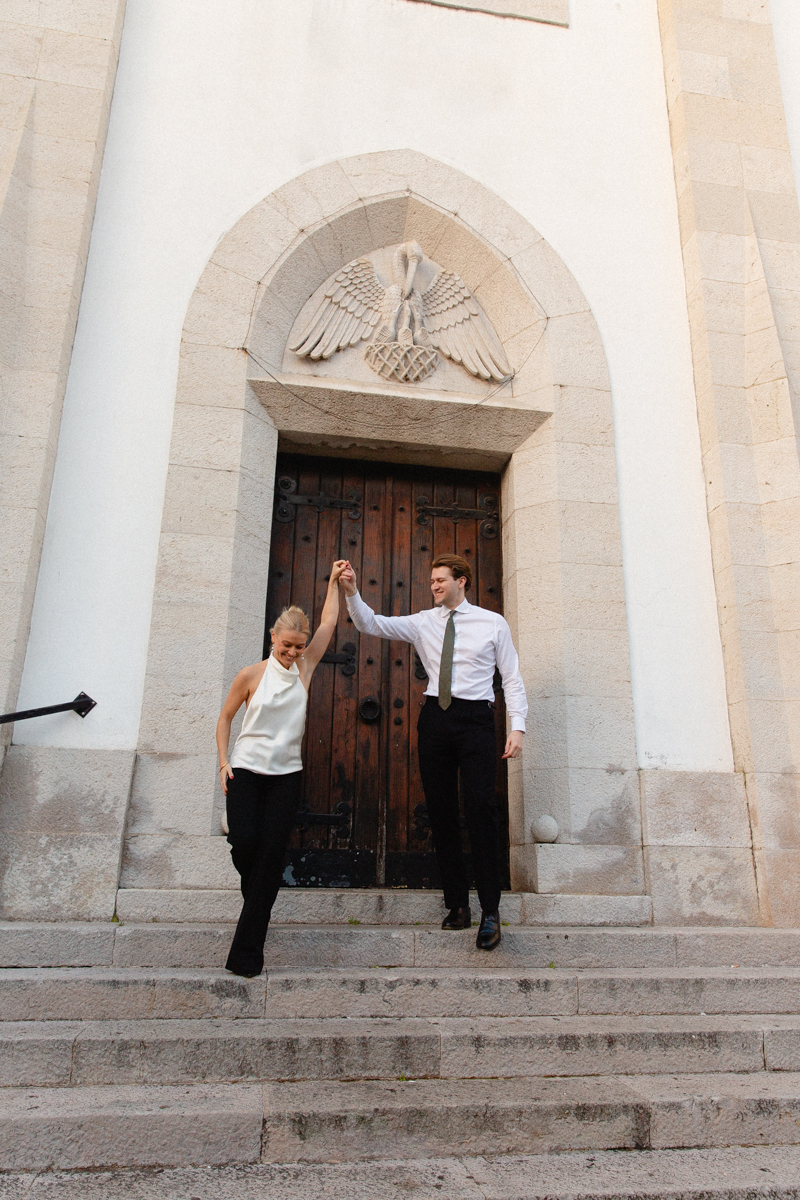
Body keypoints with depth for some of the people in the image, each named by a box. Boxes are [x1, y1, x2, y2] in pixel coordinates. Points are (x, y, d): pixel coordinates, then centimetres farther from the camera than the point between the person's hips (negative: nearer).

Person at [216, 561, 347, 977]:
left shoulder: (304, 668, 3)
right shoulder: (251, 675, -3)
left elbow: (329, 623, 6)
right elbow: (225, 717, 7)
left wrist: (334, 581, 9)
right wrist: (224, 762, -1)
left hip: (286, 775, 2)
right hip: (245, 770, -1)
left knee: (272, 855, -3)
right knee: (244, 842, -8)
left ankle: (246, 953, 5)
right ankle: (254, 898, 30)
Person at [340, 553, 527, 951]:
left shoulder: (493, 623, 7)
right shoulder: (423, 622, 12)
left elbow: (512, 677, 5)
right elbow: (372, 624, 3)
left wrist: (517, 726, -5)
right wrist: (352, 593, -13)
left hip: (475, 719, -3)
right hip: (435, 718, 3)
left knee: (480, 809, -10)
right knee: (440, 813, 5)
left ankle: (490, 910, 0)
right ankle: (457, 904, 16)